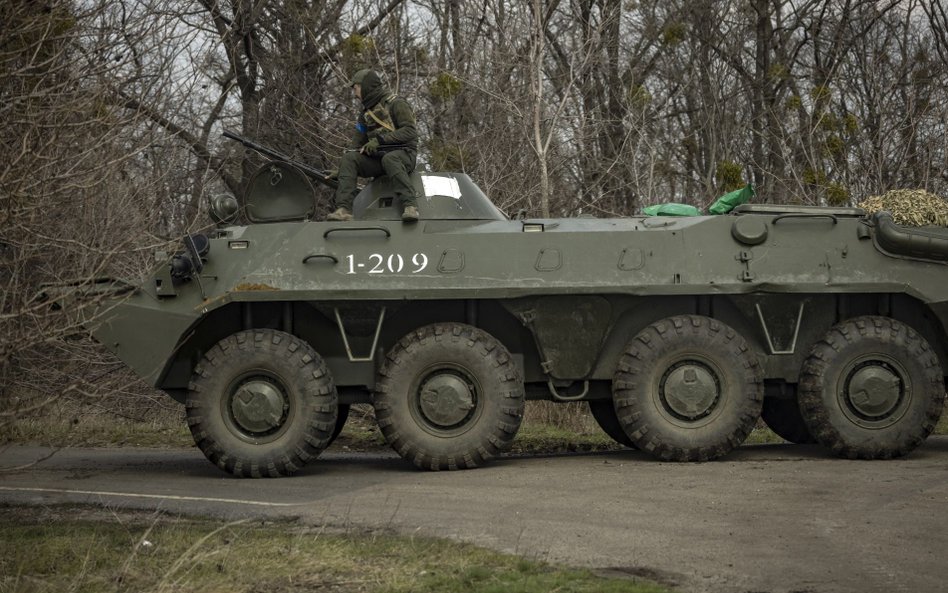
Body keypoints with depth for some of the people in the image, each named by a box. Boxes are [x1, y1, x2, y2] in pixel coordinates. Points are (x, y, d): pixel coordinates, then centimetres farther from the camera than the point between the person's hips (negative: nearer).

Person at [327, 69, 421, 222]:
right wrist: (339, 171, 9)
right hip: (377, 158, 6)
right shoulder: (366, 113, 21)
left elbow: (410, 131, -15)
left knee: (390, 159, -40)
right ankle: (344, 210, -33)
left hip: (403, 153, -6)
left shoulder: (396, 104, -2)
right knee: (349, 159, -18)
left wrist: (380, 139, -22)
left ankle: (410, 206, -52)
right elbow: (357, 145, 20)